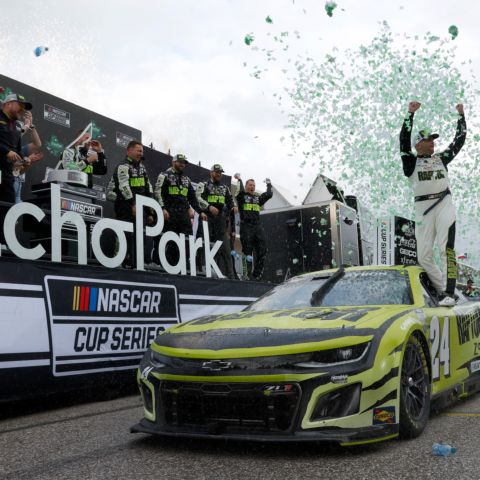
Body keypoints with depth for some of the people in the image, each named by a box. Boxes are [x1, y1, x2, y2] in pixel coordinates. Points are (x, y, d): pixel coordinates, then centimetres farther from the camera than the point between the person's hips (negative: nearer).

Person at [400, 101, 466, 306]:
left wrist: (461, 115, 23)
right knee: (424, 256, 0)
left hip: (444, 205, 1)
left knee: (446, 248, -15)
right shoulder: (411, 162, 8)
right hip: (423, 209, 0)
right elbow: (404, 139, -4)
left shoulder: (441, 159, 18)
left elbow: (459, 140, 21)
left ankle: (449, 293, -20)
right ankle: (443, 290, 14)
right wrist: (411, 113, -5)